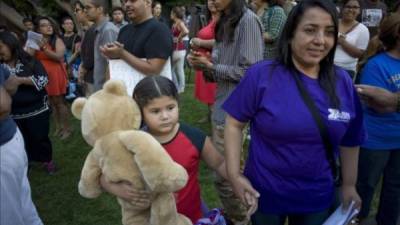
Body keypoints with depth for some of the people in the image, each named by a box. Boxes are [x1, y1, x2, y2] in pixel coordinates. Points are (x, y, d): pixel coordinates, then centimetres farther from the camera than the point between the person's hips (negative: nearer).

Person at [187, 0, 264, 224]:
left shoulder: (248, 20, -12)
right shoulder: (225, 22, 14)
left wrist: (211, 66, -10)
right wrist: (204, 64, -2)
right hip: (222, 107, 8)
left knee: (225, 174, 2)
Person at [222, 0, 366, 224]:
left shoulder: (343, 82, -6)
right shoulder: (261, 75, -17)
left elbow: (350, 140, 4)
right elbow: (234, 123, -11)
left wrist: (349, 185, 8)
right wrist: (234, 174, -15)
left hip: (319, 196, 3)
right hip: (265, 192, -3)